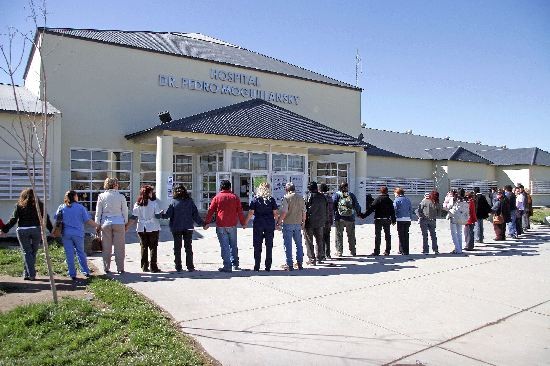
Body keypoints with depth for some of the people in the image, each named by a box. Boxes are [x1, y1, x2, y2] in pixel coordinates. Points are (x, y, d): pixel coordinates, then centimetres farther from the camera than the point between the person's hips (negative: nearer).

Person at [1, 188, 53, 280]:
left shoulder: (19, 205, 3)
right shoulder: (39, 205, 6)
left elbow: (13, 219, -2)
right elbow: (46, 219, 4)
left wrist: (4, 229, 4)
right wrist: (51, 230, 8)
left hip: (22, 231, -1)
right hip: (36, 230, 1)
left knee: (27, 252, 5)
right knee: (33, 252, 12)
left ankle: (31, 274, -1)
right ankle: (27, 274, 18)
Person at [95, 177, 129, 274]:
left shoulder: (101, 196, 1)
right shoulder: (121, 197, -2)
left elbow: (98, 212, 3)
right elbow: (125, 211, 2)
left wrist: (97, 224, 11)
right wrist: (126, 223, 12)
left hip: (106, 223, 1)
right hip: (119, 223, -1)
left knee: (106, 248, 9)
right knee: (119, 247, 4)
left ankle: (106, 268, 14)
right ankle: (120, 268, 8)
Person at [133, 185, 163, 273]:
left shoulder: (137, 203, -1)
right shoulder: (154, 202, -12)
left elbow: (134, 216, 2)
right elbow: (157, 215, -11)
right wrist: (161, 212, 9)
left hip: (141, 228, 3)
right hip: (153, 228, -3)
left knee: (143, 247, 12)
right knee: (153, 247, 4)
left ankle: (144, 267, 15)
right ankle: (153, 267, 4)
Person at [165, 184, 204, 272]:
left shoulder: (173, 202, -7)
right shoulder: (190, 201, -2)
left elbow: (168, 214, -7)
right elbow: (195, 214, 0)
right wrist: (202, 223, 9)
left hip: (176, 228, -1)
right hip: (188, 228, 1)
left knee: (177, 248, 9)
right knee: (188, 247, 9)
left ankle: (178, 267, 11)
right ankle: (190, 267, 8)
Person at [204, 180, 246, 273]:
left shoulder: (217, 197, 0)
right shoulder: (235, 197, 4)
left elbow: (210, 211, 0)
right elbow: (240, 211, 6)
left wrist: (206, 223, 7)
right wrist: (243, 223, 15)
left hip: (221, 226, -2)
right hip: (232, 225, 2)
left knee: (224, 246, 1)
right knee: (233, 245, 16)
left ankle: (227, 266, 1)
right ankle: (235, 264, 22)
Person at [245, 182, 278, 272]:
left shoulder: (255, 199, -3)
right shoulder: (271, 200, 0)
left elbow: (251, 213, -6)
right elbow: (275, 213, -2)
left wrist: (246, 222, 3)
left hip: (258, 224, -1)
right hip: (270, 224, 1)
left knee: (257, 246, 7)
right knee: (269, 246, 8)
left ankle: (257, 266, 8)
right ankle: (268, 267, 11)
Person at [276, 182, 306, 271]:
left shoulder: (286, 198, -10)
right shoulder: (301, 198, 5)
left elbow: (284, 213, -17)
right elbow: (304, 212, 8)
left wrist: (278, 223, -9)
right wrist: (303, 223, 21)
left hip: (288, 224, -4)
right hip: (298, 224, 5)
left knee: (288, 244, 2)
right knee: (299, 244, 13)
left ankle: (289, 265, 4)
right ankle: (299, 263, 17)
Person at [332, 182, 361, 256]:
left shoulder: (336, 195, -2)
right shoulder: (351, 195, 3)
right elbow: (357, 206, 7)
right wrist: (359, 213, 23)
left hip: (339, 219, -2)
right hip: (350, 219, 2)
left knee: (339, 235, 6)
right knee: (351, 235, 14)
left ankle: (339, 252, 4)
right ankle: (353, 251, 20)